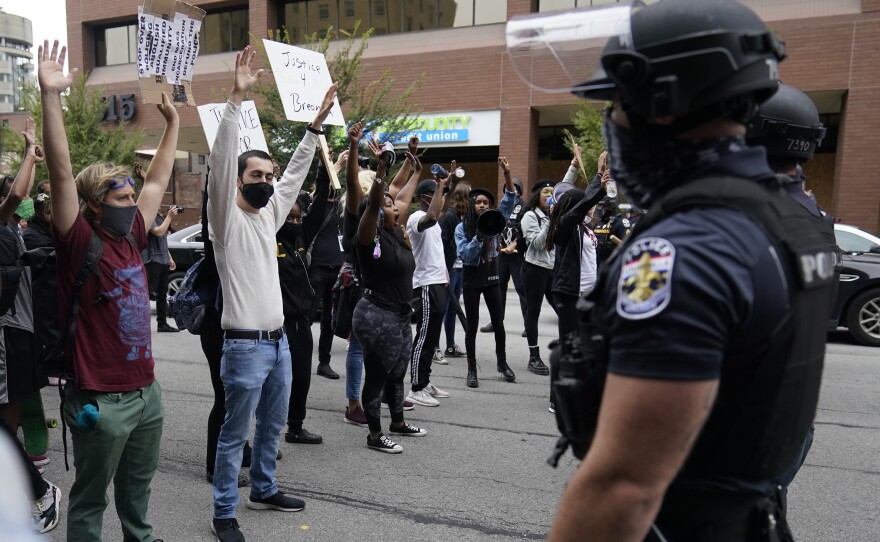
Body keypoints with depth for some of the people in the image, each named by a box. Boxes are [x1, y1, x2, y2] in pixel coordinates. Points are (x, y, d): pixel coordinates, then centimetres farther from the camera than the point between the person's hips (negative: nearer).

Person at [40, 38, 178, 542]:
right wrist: (51, 97, -29)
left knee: (138, 489, 24)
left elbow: (157, 181, 15)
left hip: (147, 390, 7)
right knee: (91, 498, 11)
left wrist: (173, 123, 21)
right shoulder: (79, 243, -12)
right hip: (101, 400, -7)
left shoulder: (131, 238, 6)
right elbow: (63, 174, -23)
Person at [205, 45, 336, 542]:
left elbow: (296, 172, 13)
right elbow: (221, 162, -22)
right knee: (236, 433, 4)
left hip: (279, 340, 8)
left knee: (274, 425, 19)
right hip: (246, 345, -7)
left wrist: (316, 125, 7)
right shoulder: (227, 218, -9)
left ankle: (265, 490, 37)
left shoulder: (269, 214, 10)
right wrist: (237, 98, -28)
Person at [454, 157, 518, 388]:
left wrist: (507, 174, -21)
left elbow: (509, 201, -9)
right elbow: (464, 255, -15)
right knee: (472, 325, 4)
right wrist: (479, 237, -27)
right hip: (471, 278, -2)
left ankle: (502, 362, 27)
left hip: (491, 276, 3)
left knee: (498, 321, 9)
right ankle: (472, 369, 13)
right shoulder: (462, 228, -7)